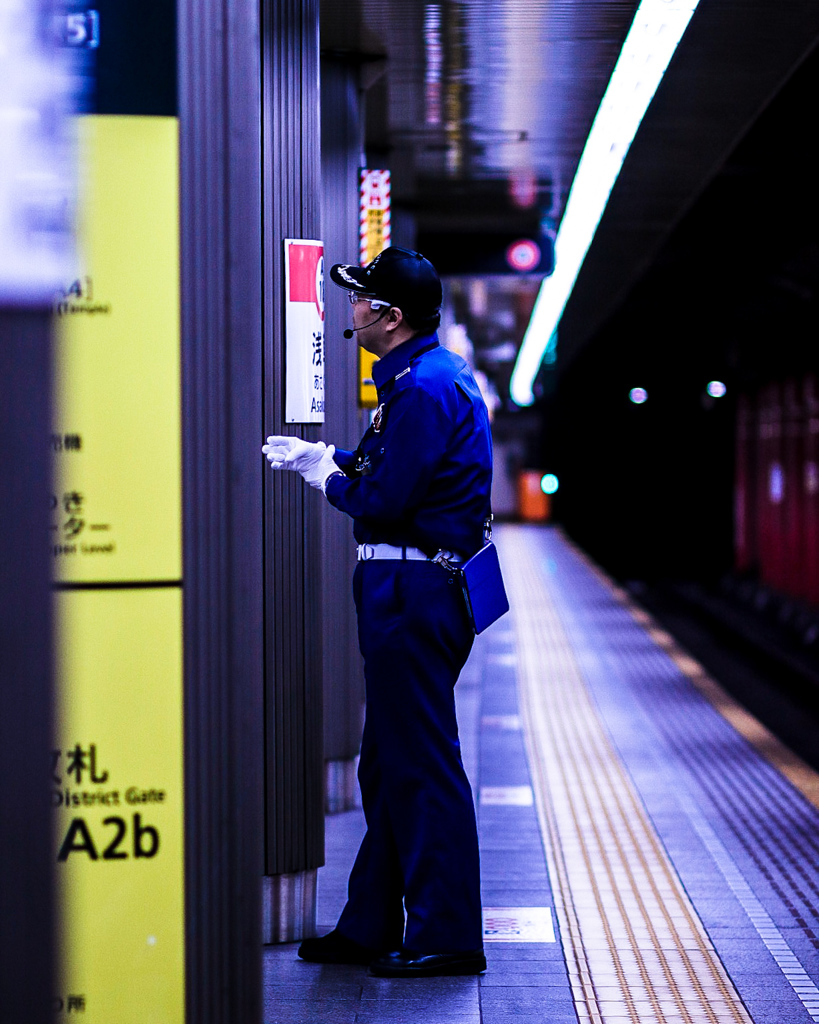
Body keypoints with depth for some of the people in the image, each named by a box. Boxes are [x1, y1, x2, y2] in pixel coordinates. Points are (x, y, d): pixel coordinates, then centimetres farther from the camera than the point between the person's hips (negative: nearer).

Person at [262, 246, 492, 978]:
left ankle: (446, 937, 0)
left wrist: (327, 477, -3)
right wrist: (325, 459, 12)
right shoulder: (431, 375, 17)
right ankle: (372, 926, 22)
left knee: (422, 765, -6)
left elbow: (386, 499, -20)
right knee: (390, 763, 14)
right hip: (411, 589, 11)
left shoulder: (425, 386, -16)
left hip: (413, 592, -11)